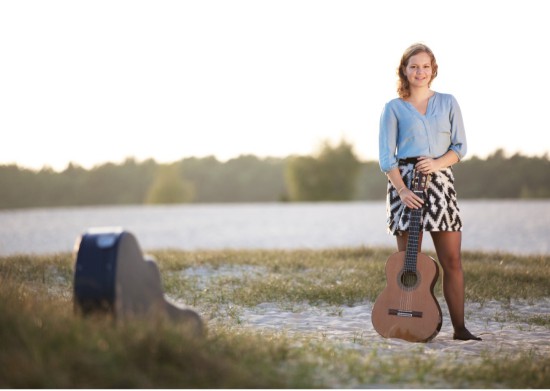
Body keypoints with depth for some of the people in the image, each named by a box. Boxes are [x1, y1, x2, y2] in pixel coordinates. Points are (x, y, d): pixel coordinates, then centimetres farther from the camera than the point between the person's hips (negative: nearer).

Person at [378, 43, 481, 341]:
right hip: (404, 182, -2)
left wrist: (437, 163, -12)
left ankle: (459, 328, 3)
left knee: (452, 259, -2)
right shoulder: (393, 108, 5)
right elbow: (386, 157, -1)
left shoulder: (447, 103, 12)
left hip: (440, 182, 2)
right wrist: (402, 190, -14)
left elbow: (460, 146, 8)